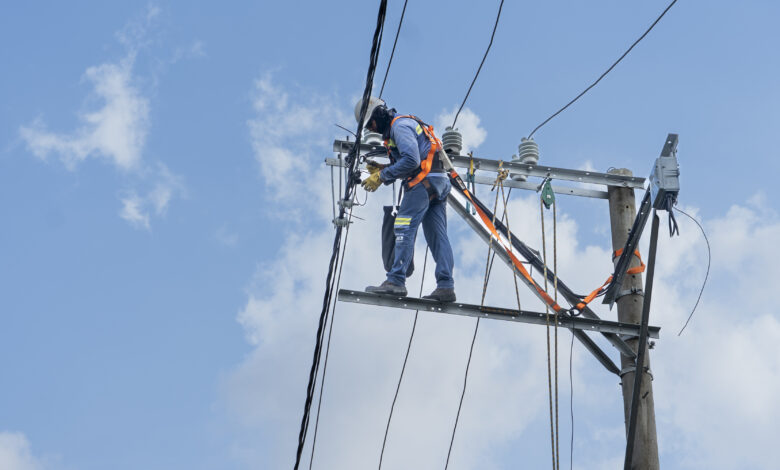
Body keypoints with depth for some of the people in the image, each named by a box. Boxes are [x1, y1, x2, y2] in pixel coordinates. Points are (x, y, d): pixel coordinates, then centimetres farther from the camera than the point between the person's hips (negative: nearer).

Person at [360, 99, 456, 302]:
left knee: (404, 228, -12)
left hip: (424, 181, -10)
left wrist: (381, 176, -13)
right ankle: (446, 286, 1)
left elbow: (411, 160, -19)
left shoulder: (400, 125, -7)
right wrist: (382, 169, 11)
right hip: (439, 183, 10)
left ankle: (396, 281, -16)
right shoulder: (395, 128, 25)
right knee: (437, 235, 5)